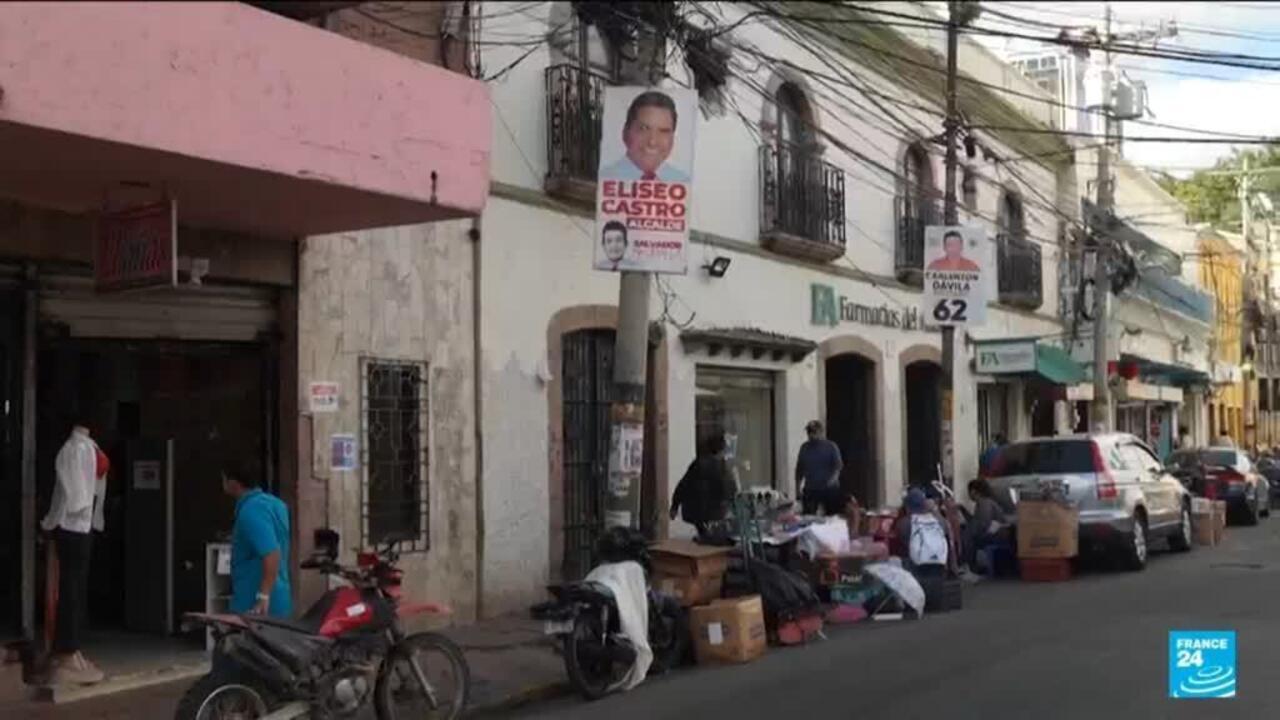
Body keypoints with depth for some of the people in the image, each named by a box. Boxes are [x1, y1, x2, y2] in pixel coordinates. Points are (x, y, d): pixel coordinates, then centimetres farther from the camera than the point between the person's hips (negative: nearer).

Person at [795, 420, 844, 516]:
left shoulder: (831, 446, -1)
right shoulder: (805, 448, 10)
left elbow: (839, 465, -12)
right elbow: (799, 468, 15)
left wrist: (833, 477, -30)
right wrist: (798, 487, 11)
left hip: (829, 489, -2)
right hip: (810, 490, 2)